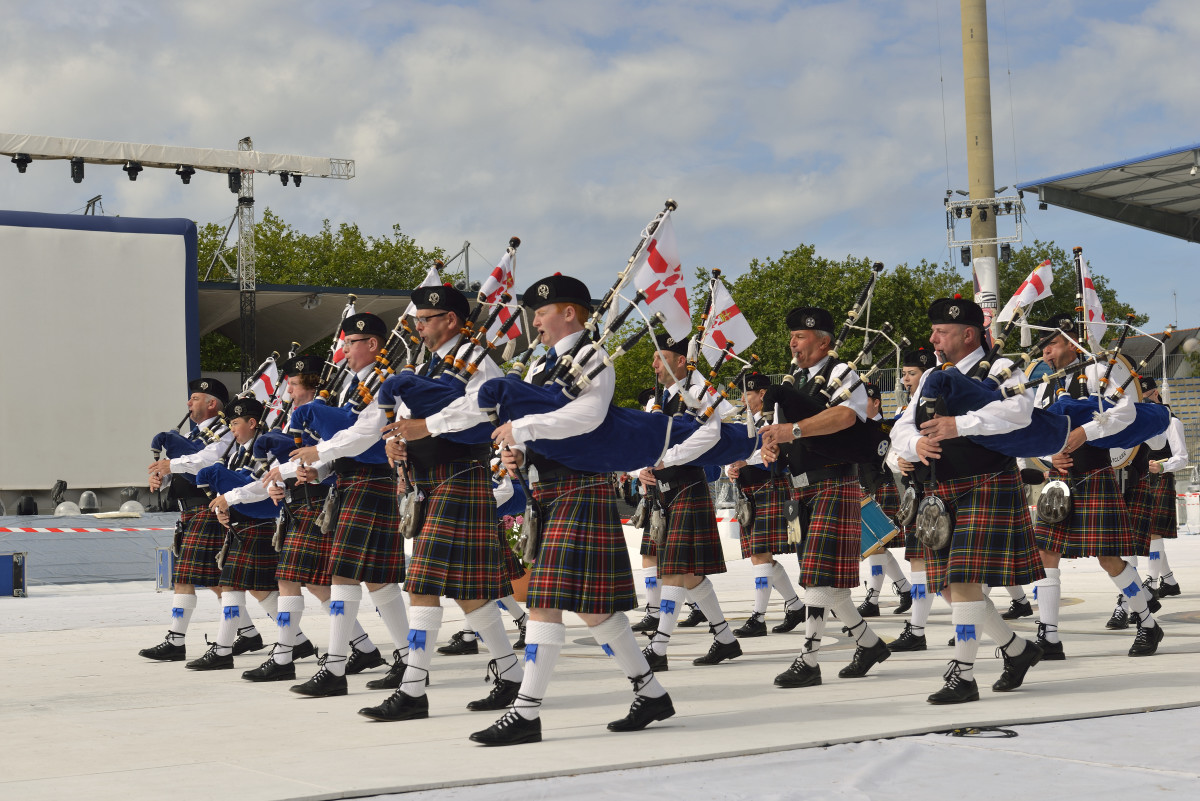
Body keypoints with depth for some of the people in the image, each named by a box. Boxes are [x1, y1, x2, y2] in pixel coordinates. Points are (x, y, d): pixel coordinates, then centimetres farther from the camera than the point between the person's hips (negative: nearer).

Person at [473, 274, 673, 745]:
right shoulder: (539, 367, 20)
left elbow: (588, 415, -25)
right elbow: (518, 427, 17)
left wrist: (523, 428, -23)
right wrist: (514, 452, -5)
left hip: (581, 489, -9)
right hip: (547, 491, 9)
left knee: (546, 600, -12)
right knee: (591, 605, 11)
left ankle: (526, 714, -11)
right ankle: (651, 694, 22)